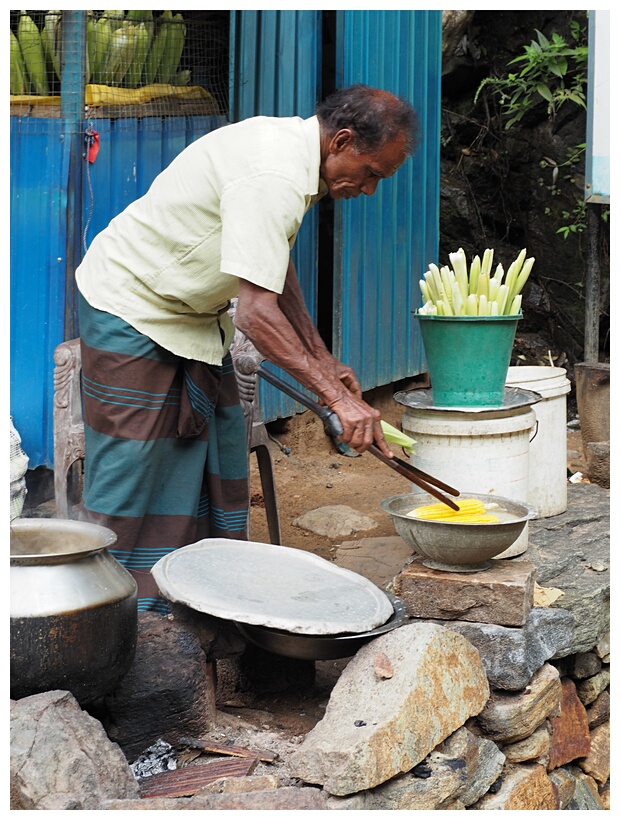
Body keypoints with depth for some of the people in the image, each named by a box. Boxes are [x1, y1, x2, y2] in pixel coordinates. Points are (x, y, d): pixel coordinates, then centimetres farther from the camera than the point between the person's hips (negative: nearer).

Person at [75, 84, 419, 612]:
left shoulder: (297, 151, 0)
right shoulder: (272, 178, -31)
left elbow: (276, 265, 16)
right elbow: (256, 313, -37)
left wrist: (321, 356, 11)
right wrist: (338, 397, -35)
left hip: (195, 314, 10)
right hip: (131, 308, -10)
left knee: (216, 464, 9)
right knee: (133, 470, -7)